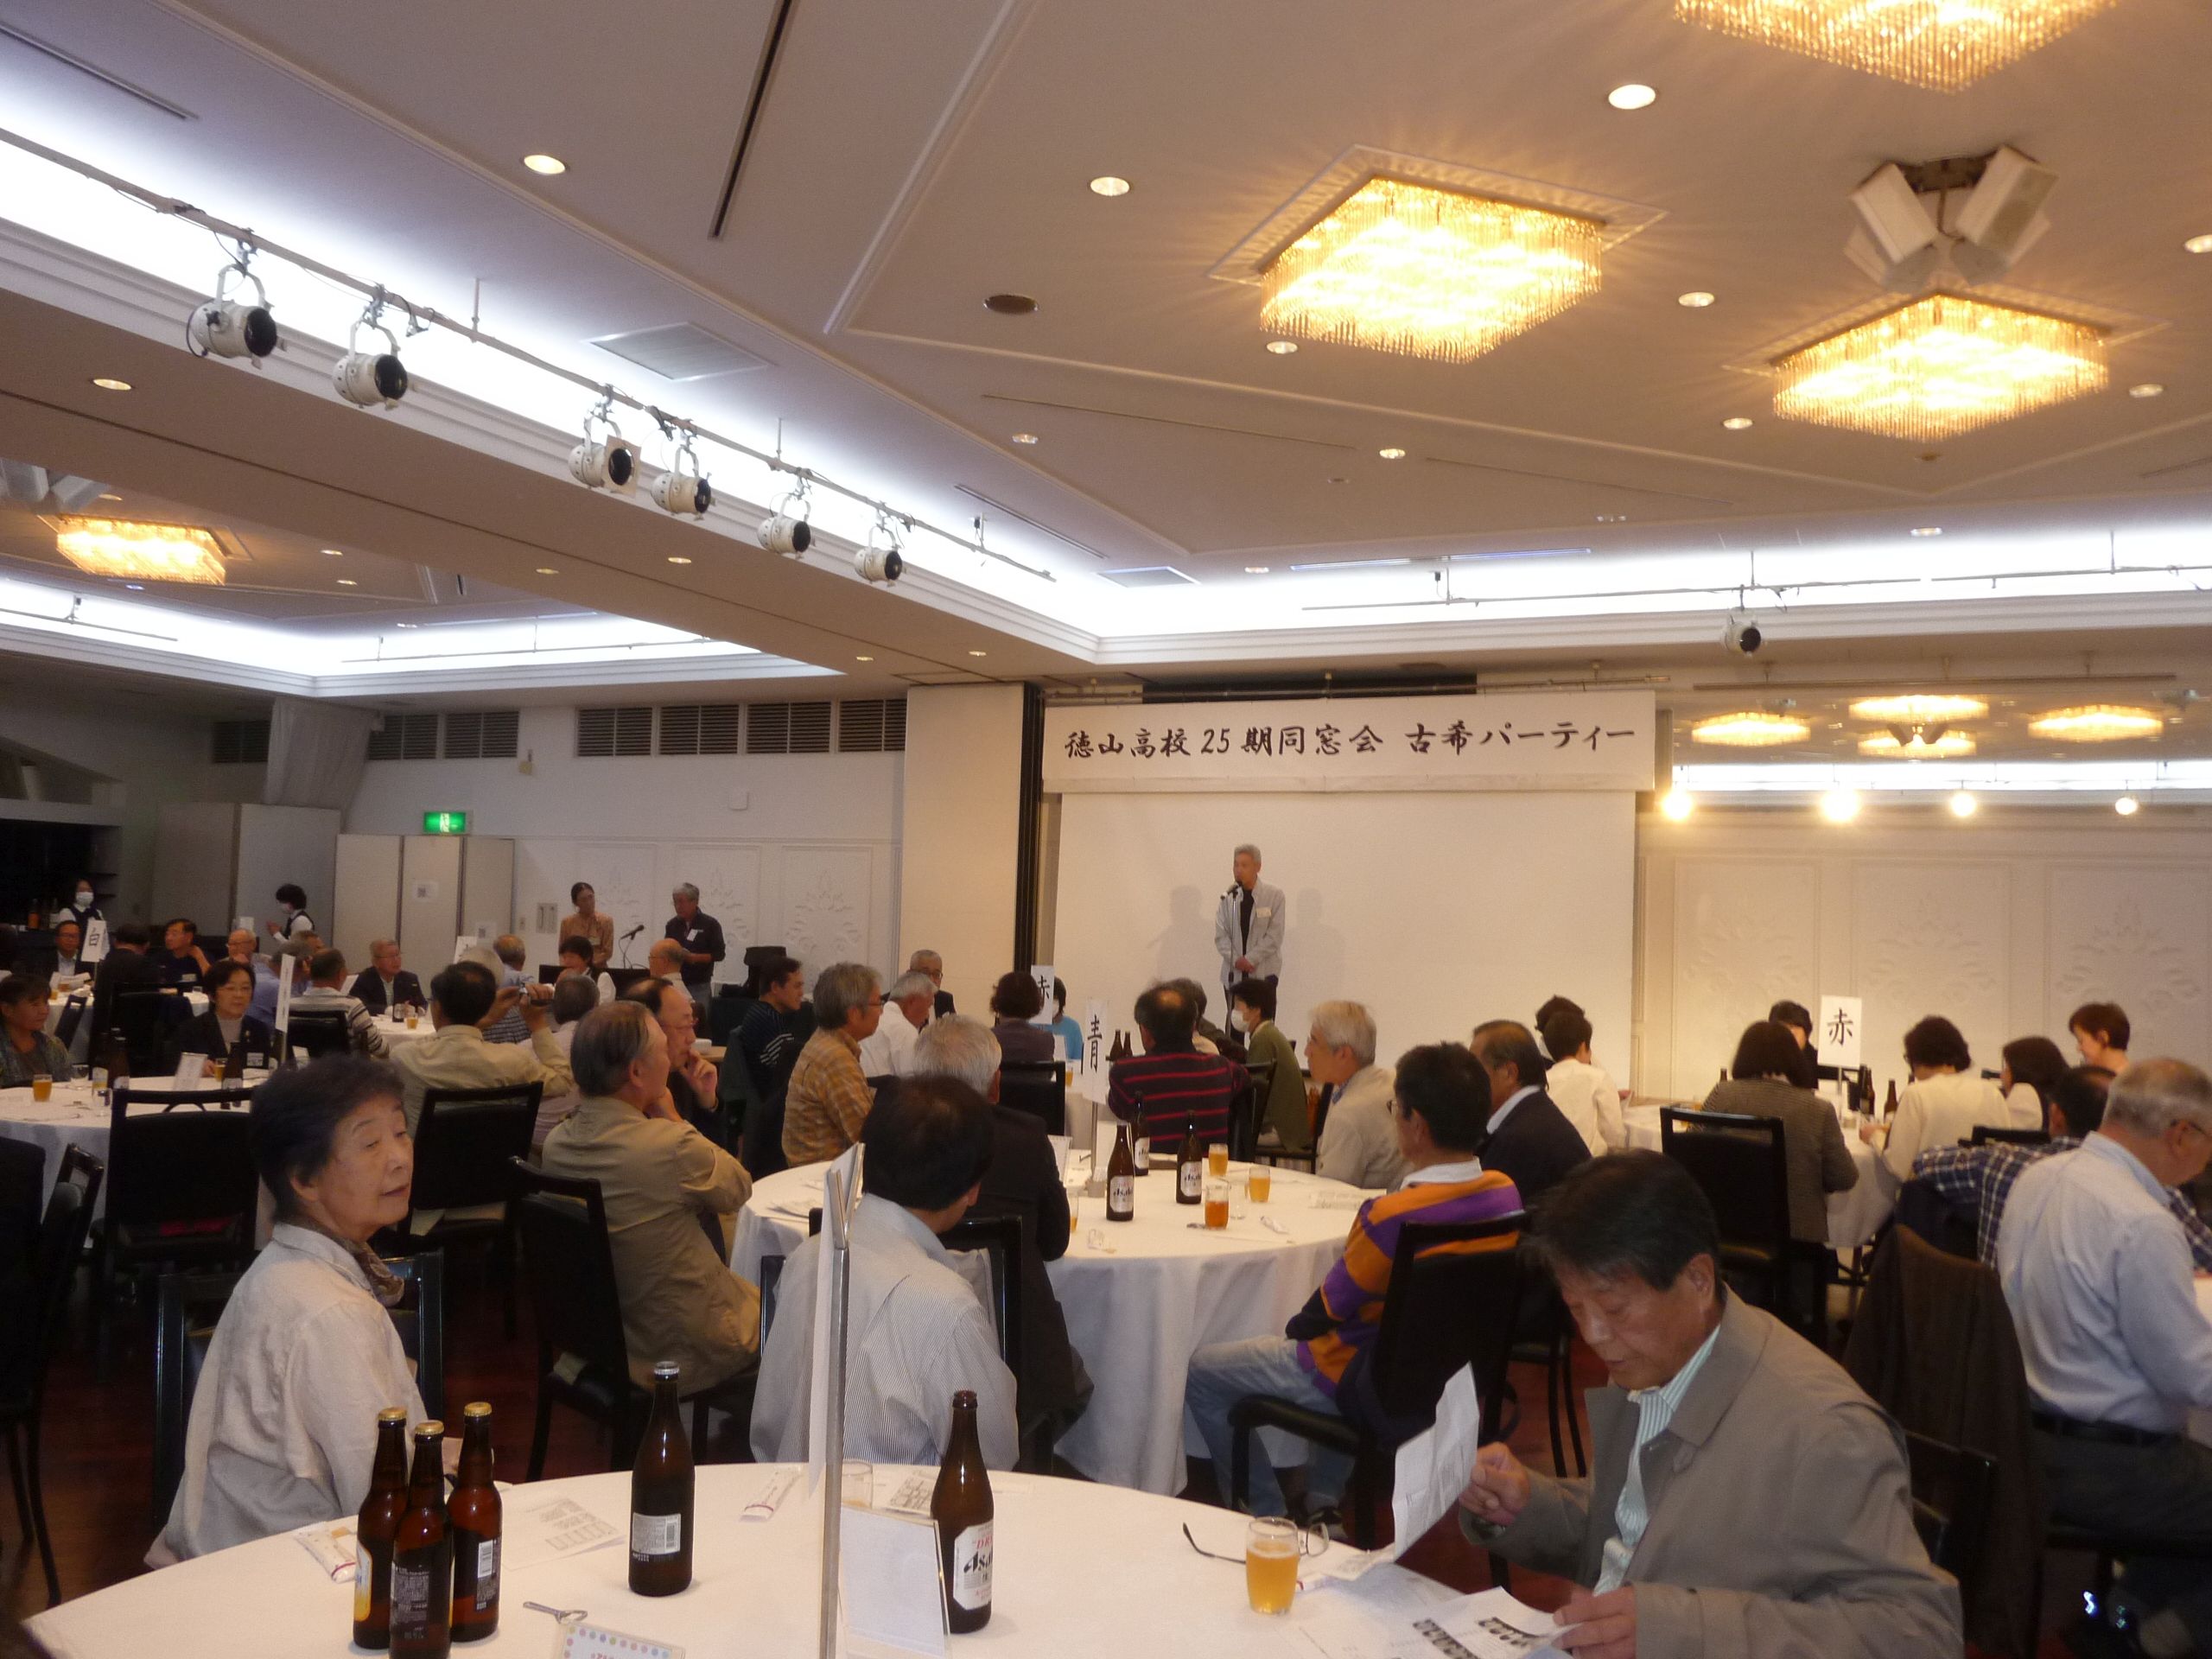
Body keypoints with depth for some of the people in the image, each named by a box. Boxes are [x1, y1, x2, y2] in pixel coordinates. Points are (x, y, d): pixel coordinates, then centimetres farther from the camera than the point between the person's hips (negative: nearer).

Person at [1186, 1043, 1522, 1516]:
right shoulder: (1506, 1193, -11)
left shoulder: (1392, 1216, -32)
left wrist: (1298, 1326, 7)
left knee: (1201, 1372, 7)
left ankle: (1267, 1516, 17)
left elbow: (1328, 1310, -16)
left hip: (1379, 1387, -7)